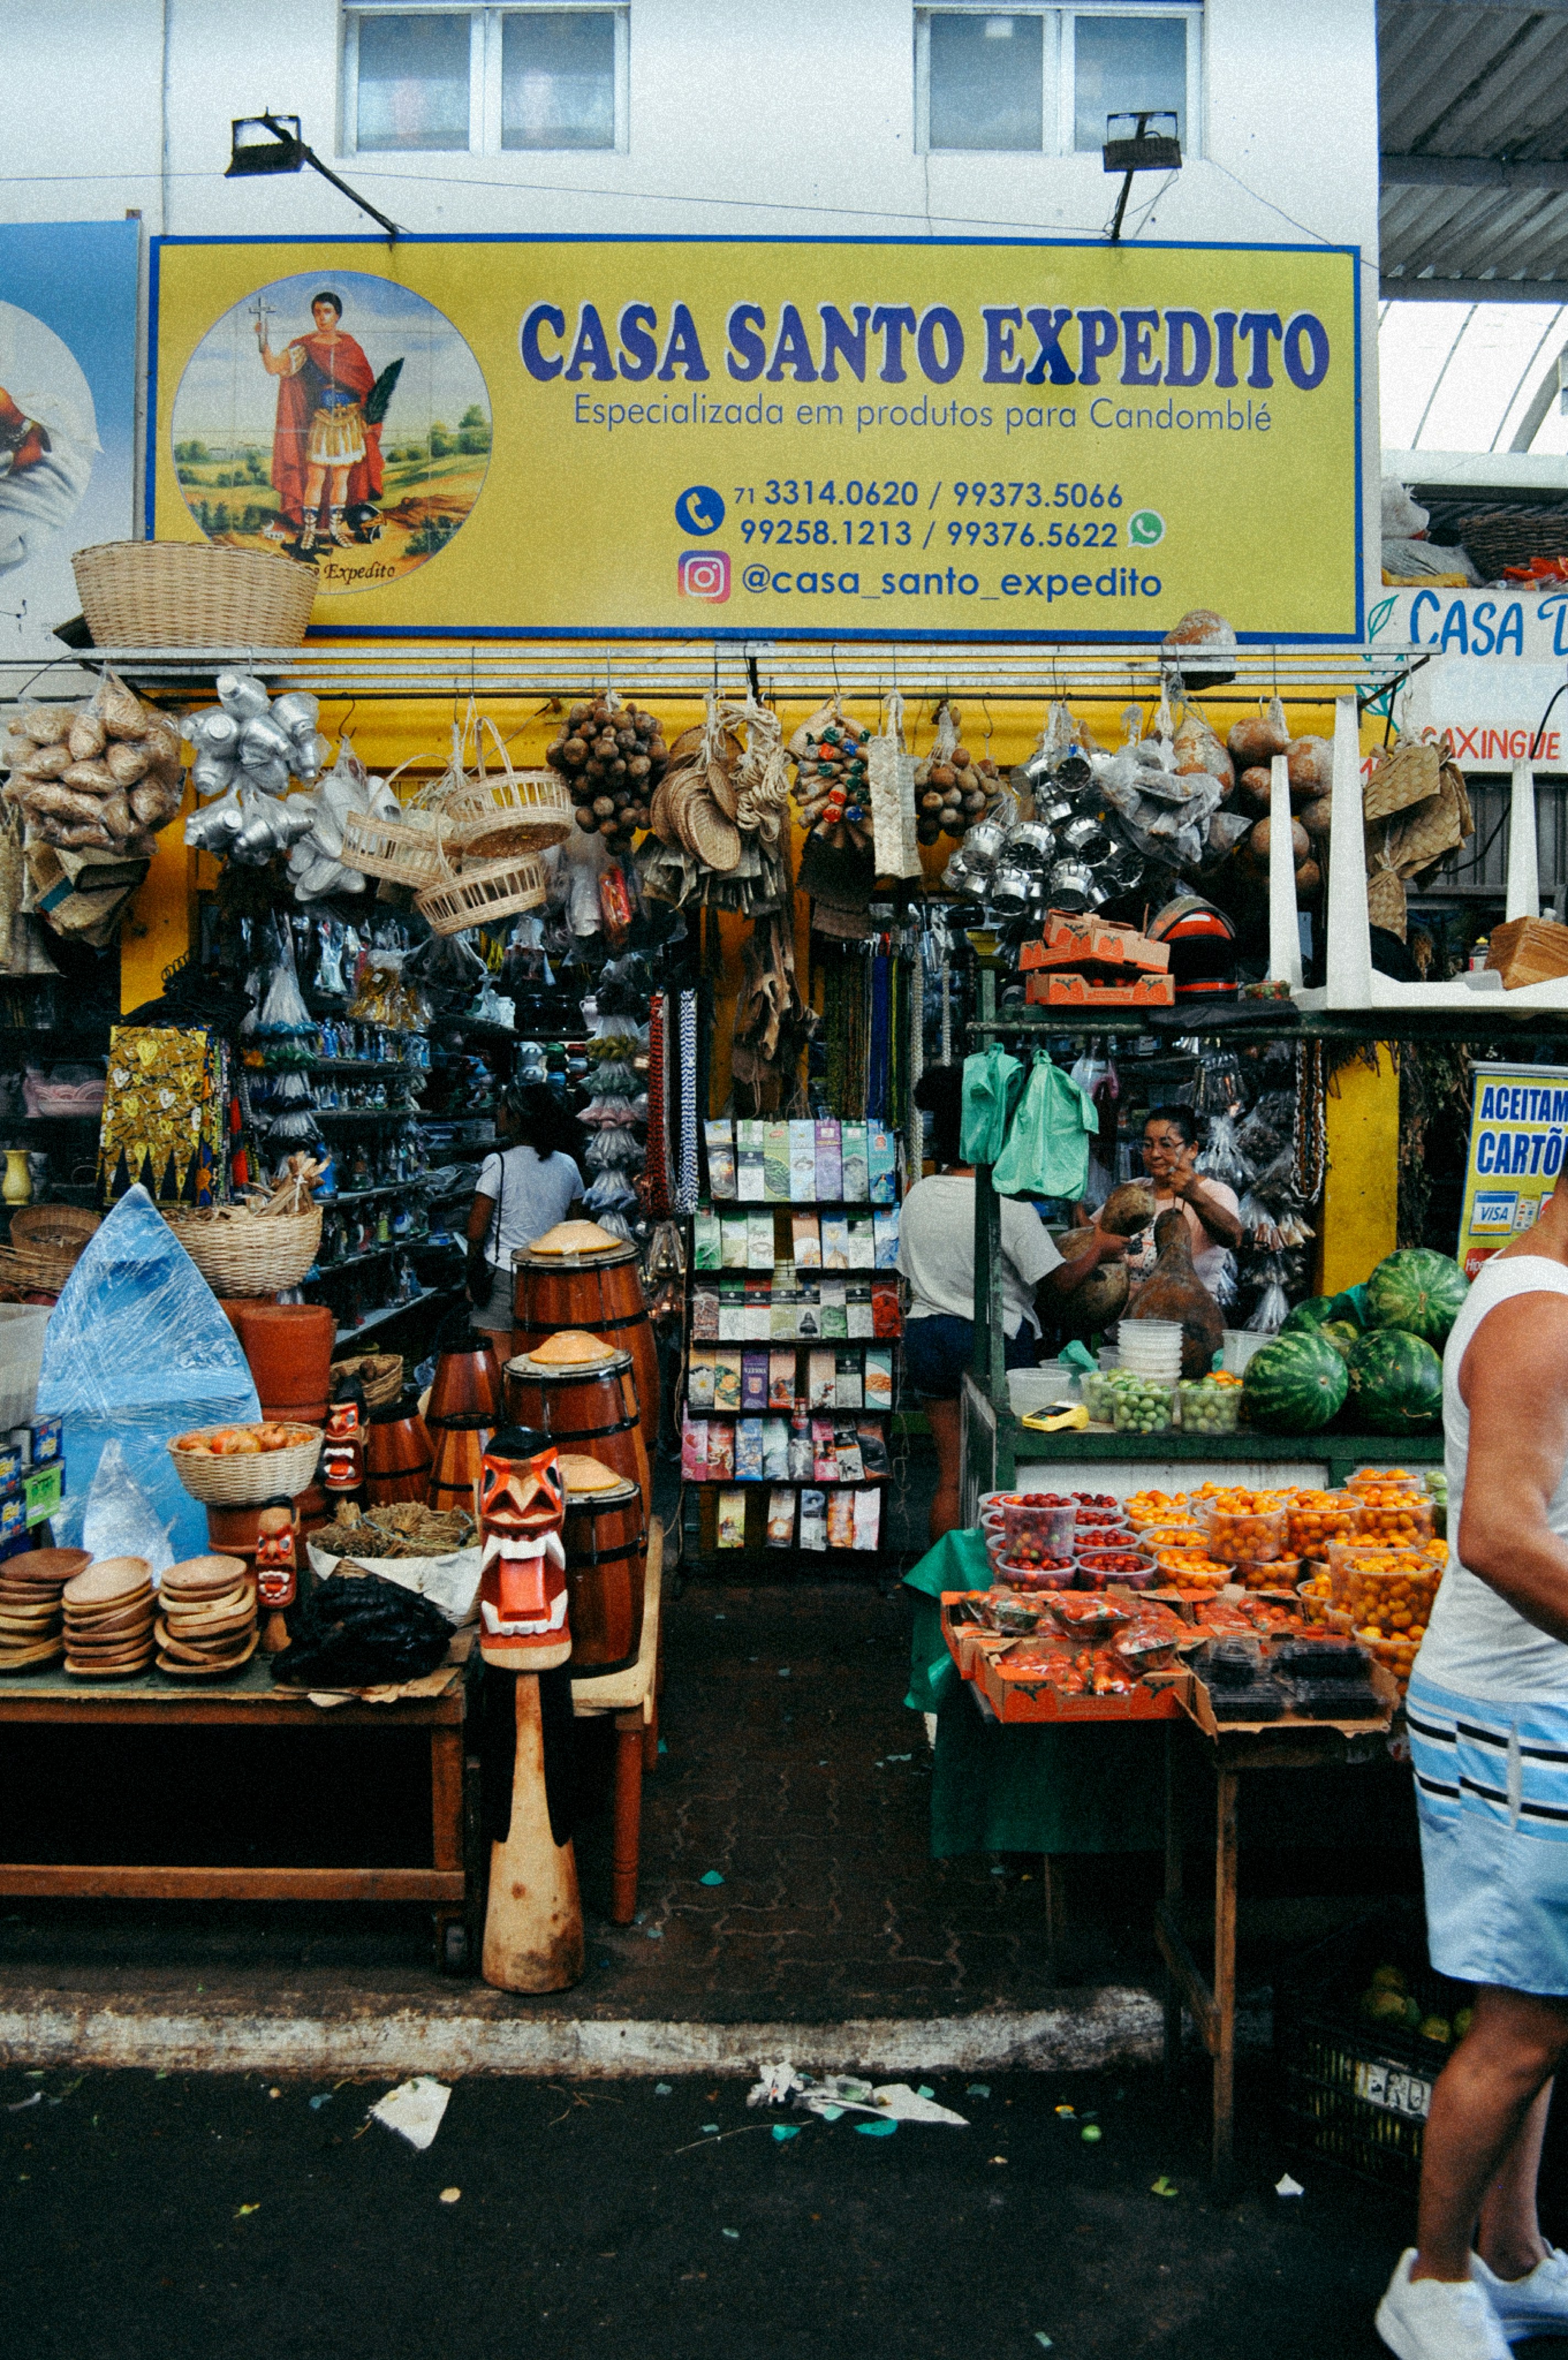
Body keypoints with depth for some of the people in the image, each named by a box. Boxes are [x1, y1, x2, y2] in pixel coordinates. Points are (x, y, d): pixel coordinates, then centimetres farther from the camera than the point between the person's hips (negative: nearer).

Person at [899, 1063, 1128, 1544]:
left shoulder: (918, 1197, 3)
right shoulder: (1009, 1206, -15)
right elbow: (1056, 1282, -11)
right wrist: (1099, 1250, 4)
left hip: (927, 1335, 5)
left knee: (951, 1476, 12)